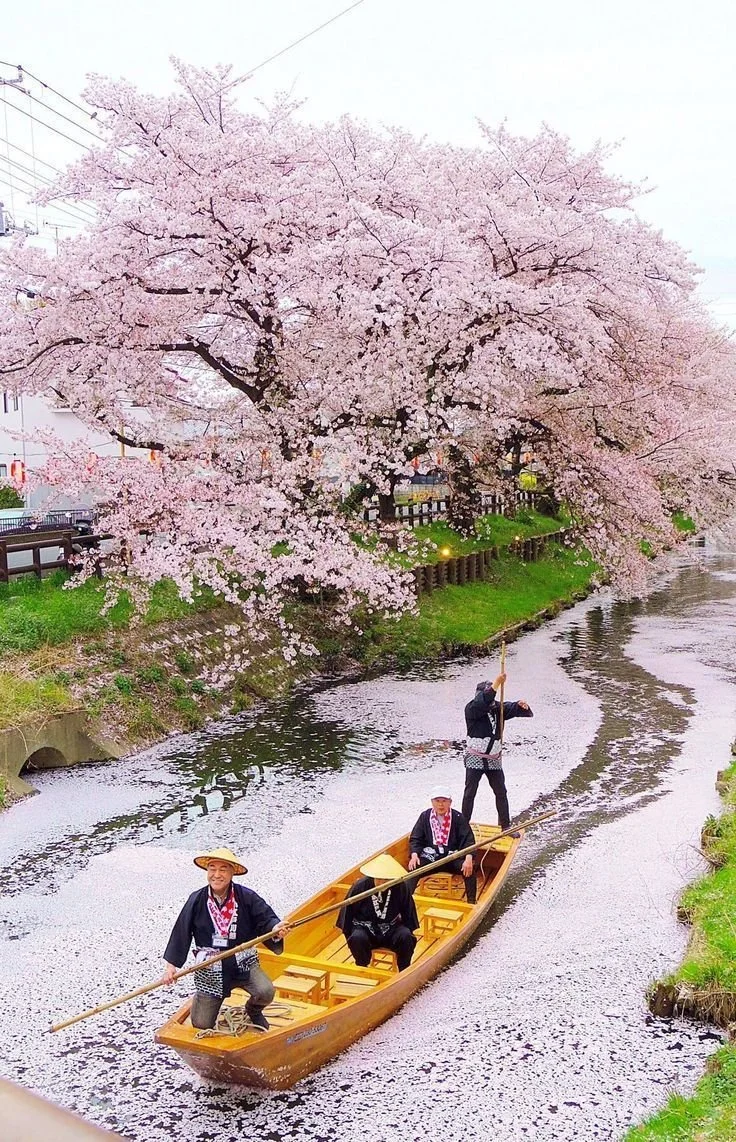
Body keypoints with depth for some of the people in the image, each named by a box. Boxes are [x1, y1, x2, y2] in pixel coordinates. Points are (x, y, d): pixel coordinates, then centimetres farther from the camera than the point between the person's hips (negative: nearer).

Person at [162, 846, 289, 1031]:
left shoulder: (247, 897, -9)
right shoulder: (197, 900, -6)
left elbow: (266, 918, -11)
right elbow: (181, 931, -1)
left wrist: (275, 929, -35)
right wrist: (171, 965, -3)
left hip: (244, 963, 0)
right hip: (209, 968, 1)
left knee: (265, 992, -26)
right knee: (201, 1025, 3)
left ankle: (253, 1011, 13)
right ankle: (199, 999, 39)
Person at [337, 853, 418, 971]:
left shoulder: (402, 888, -11)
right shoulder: (360, 886, -14)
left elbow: (407, 913, 3)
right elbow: (348, 910, -3)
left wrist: (408, 932, -1)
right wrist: (349, 935, -3)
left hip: (390, 930, 1)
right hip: (364, 928, -1)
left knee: (406, 936, -28)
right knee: (357, 938, -34)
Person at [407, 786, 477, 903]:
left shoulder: (458, 818, -1)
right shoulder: (425, 816, 4)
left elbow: (468, 840, -6)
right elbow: (415, 839, 6)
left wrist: (469, 858, -24)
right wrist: (414, 855, -14)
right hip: (430, 856, 1)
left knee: (468, 869, -29)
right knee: (414, 868, -28)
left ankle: (471, 902, -19)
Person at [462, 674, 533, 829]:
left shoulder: (498, 708, 1)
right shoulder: (471, 709, -15)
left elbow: (514, 709, -1)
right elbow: (483, 701, -34)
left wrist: (523, 706, -26)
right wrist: (497, 683, -43)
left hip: (494, 760, 5)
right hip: (475, 759, -4)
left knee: (501, 793, 9)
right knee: (470, 793, 0)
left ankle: (505, 826, 19)